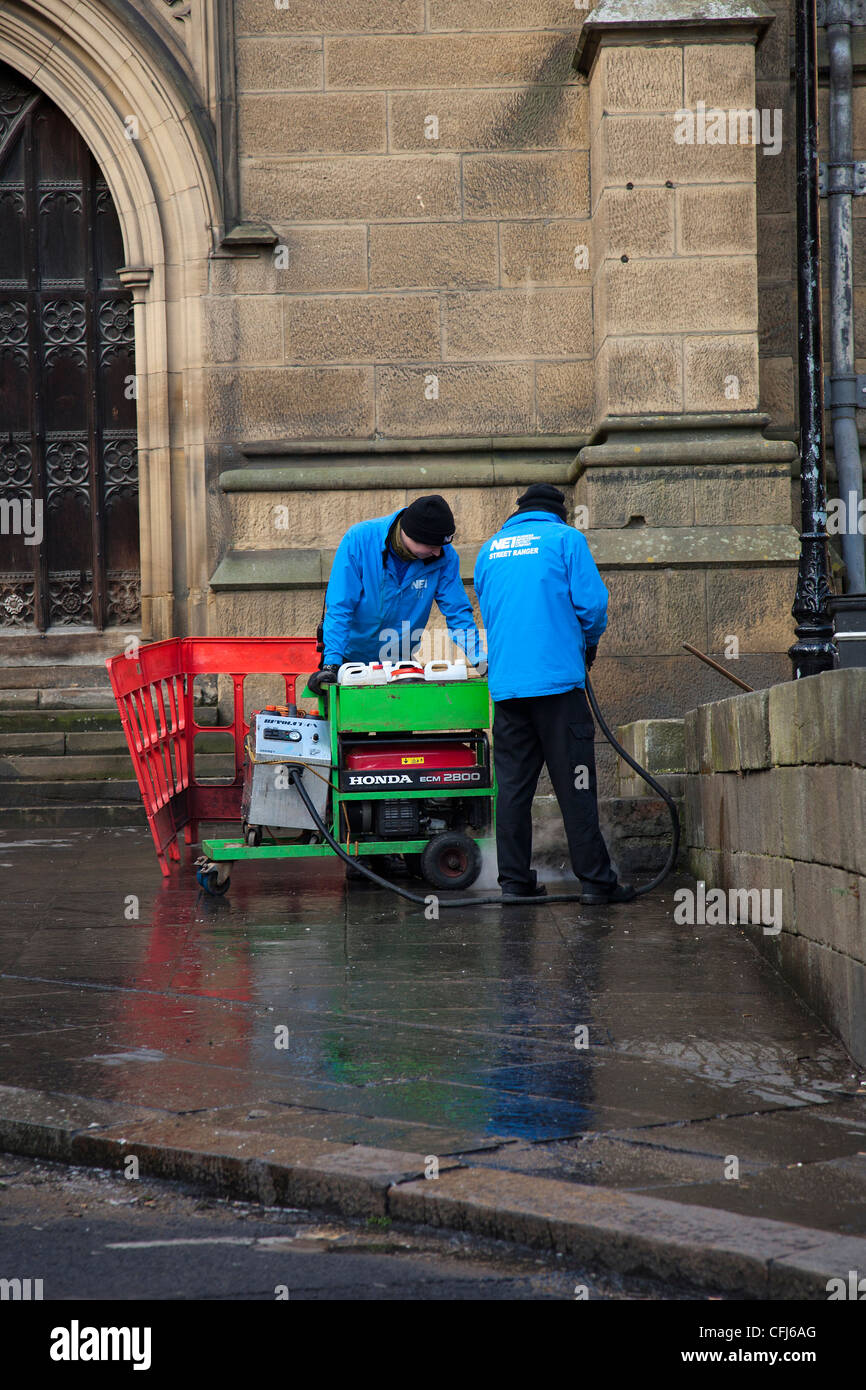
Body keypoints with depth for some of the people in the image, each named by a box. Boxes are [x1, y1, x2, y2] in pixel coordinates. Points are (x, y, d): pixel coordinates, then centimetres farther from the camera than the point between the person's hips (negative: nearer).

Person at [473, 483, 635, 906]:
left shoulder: (490, 548, 18)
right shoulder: (566, 538, 3)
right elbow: (591, 601, -4)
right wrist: (588, 645, 14)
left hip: (505, 683, 4)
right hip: (558, 680, -4)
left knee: (512, 784, 7)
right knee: (575, 783, -3)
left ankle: (514, 879, 6)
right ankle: (595, 879, -4)